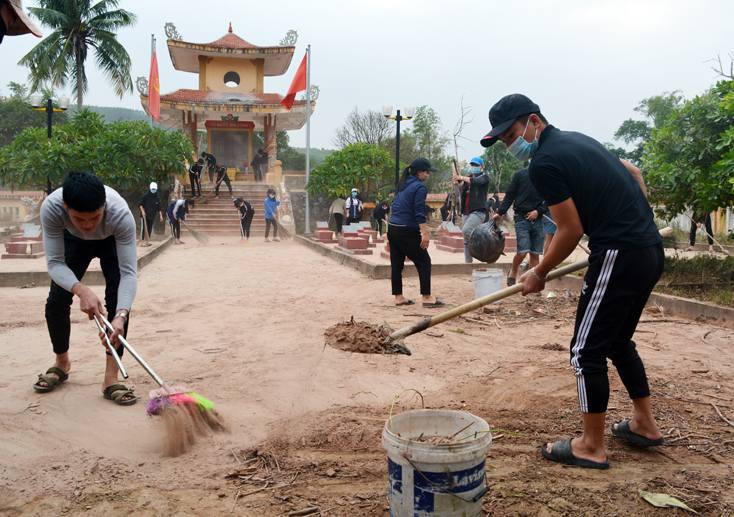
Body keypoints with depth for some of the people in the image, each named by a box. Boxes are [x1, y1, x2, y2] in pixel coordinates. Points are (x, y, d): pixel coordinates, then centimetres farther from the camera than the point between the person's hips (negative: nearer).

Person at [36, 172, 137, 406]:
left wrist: (121, 316, -56)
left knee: (118, 300, -19)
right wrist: (81, 290, -53)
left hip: (112, 240, -2)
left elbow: (129, 272, -41)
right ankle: (62, 363, 25)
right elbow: (55, 263, -33)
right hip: (73, 240, 2)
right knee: (56, 303, -4)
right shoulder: (51, 207, -40)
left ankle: (111, 379, -13)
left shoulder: (120, 213, -43)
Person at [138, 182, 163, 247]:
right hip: (144, 215, -4)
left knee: (149, 229, 7)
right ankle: (142, 242, -8)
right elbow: (141, 204, -1)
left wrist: (160, 216, 2)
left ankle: (147, 241, 16)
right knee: (144, 228, -8)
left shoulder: (157, 198, 8)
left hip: (152, 216, 4)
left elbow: (159, 208, 9)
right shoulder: (146, 196, -3)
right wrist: (142, 211, -12)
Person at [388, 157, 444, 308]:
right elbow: (419, 213, -17)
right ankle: (427, 297, 2)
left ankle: (398, 297, 16)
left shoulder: (402, 185, 16)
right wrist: (425, 234, -17)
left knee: (396, 264, 10)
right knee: (424, 262, 2)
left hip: (392, 228, 8)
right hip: (407, 231, -8)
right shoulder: (419, 187, -10)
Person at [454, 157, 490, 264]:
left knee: (466, 230, -29)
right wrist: (458, 182, -3)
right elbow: (461, 191, 15)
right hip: (466, 212, 7)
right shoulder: (468, 178, 21)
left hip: (478, 211, -7)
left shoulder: (484, 176, 2)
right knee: (467, 242, 5)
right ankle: (468, 262, 11)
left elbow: (476, 181, -20)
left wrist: (461, 178, -17)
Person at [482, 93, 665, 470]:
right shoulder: (578, 140, 16)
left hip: (620, 255, -10)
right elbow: (634, 174, 25)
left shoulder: (544, 163, -13)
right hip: (652, 249, 10)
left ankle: (592, 447, 10)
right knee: (618, 341, 22)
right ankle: (645, 425, 34)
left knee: (587, 351, 0)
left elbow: (572, 230, -12)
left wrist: (539, 274, 0)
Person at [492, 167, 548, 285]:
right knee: (522, 251, -12)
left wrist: (538, 211, -7)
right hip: (522, 218, -3)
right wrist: (500, 213, -5)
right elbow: (509, 196, 4)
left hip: (537, 219, 3)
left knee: (535, 254, 2)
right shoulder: (521, 174, 4)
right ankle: (513, 272, 15)